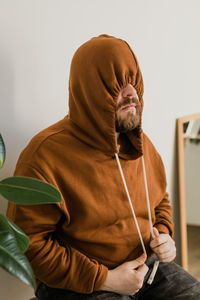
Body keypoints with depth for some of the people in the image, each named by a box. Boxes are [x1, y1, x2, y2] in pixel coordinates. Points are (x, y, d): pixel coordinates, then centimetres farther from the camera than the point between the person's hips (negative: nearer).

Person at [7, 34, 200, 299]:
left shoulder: (140, 143, 5)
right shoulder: (45, 155, -17)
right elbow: (28, 243, -16)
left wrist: (164, 235, -1)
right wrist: (104, 279, -18)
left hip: (148, 265, 6)